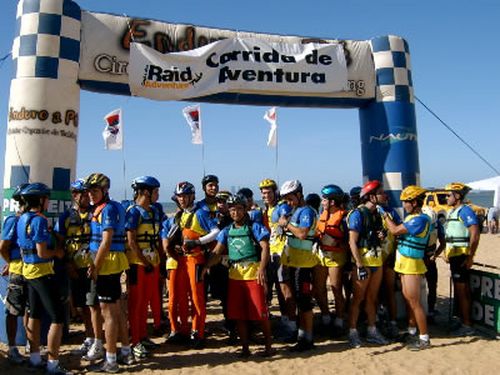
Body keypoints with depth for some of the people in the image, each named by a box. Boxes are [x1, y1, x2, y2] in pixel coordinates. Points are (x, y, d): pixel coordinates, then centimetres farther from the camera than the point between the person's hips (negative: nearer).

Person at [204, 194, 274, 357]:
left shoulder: (255, 227, -2)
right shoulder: (227, 231, 12)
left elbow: (265, 247, -11)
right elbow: (217, 252, 8)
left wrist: (262, 268, -26)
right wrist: (205, 267, -7)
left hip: (253, 274, -5)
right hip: (235, 275, 5)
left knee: (260, 311, -1)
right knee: (238, 314, 8)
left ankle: (268, 346, 15)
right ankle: (245, 348, 21)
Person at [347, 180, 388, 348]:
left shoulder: (376, 213, 12)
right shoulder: (357, 214, -12)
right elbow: (352, 241, -17)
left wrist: (381, 236, 0)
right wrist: (360, 265, -21)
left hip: (377, 260, 7)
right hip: (363, 260, -7)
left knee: (372, 298, 14)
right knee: (358, 298, 0)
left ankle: (372, 331, 24)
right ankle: (353, 333, 8)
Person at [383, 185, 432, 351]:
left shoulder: (420, 219, -20)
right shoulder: (410, 217, 11)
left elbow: (395, 230, -21)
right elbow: (397, 231, 9)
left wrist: (385, 214, -9)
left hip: (412, 265, -9)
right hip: (405, 264, 9)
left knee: (414, 302, -4)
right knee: (408, 300, 16)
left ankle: (424, 338, 5)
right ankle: (411, 331, 27)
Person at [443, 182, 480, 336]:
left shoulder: (465, 211, -15)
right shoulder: (451, 212, 14)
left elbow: (475, 235, -21)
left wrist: (470, 257, -22)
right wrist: (447, 254, 16)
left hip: (462, 256, -10)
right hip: (454, 255, 10)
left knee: (460, 290, -5)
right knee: (464, 290, 16)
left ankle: (466, 326, 3)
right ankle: (466, 322, 25)